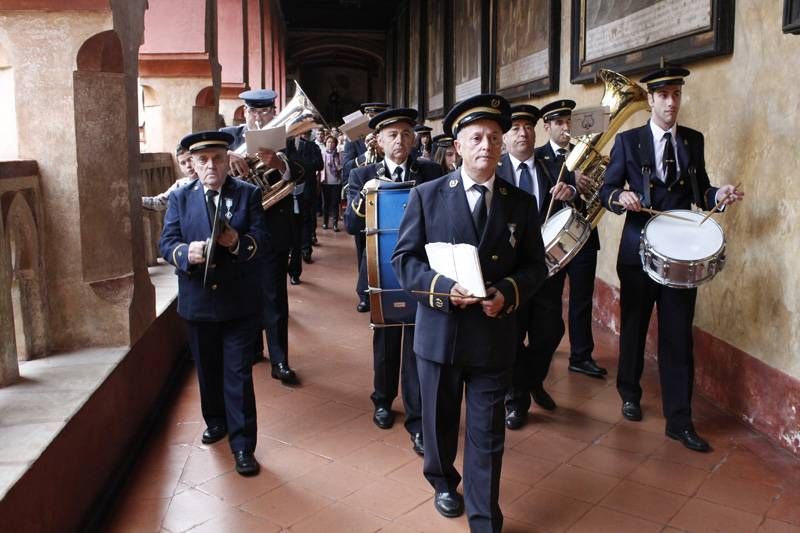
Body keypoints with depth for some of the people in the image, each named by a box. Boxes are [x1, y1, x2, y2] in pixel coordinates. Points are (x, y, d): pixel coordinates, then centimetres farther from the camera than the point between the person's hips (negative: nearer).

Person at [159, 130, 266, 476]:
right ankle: (216, 421, 41)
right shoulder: (179, 198, 5)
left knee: (238, 374, -1)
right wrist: (185, 252, -27)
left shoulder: (248, 194, 0)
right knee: (207, 369, 18)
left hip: (239, 302, -3)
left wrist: (239, 242, -30)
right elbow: (166, 243, -5)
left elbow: (261, 239, -8)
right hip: (197, 301, 3)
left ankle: (242, 444, 7)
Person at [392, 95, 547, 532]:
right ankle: (443, 481, 48)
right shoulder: (427, 195, -2)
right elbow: (403, 259, -4)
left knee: (487, 433, 7)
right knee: (439, 420, 20)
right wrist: (443, 287, -20)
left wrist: (508, 292, -16)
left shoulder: (521, 204, 2)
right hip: (439, 331, 0)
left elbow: (535, 266, 5)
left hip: (494, 334, 0)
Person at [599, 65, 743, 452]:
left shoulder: (694, 140, 8)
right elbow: (607, 191, -2)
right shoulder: (627, 141, 0)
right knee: (633, 328, 13)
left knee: (678, 337, 1)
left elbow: (699, 192, 10)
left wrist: (718, 195, -11)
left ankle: (679, 421, 8)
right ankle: (630, 394, 35)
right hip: (639, 249, -1)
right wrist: (621, 197, -23)